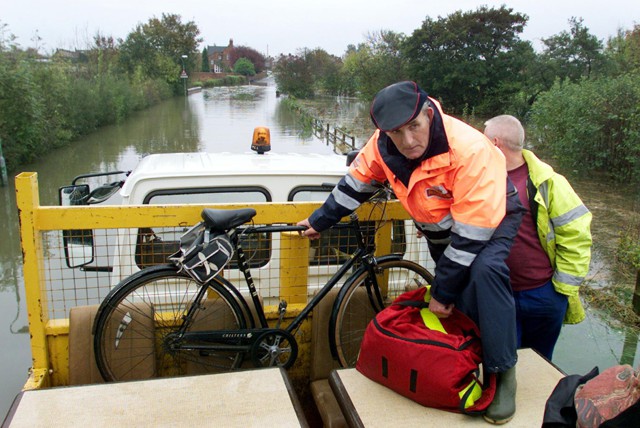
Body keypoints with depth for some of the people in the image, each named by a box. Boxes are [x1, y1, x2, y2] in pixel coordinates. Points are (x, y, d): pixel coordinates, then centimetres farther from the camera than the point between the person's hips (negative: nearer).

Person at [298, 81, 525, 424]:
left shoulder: (471, 151, -38)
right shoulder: (383, 145, -21)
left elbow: (471, 237, -34)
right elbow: (355, 184, 0)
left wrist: (442, 292, -26)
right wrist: (320, 221, 9)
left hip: (489, 219, -5)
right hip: (439, 227, 6)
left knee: (484, 271, -32)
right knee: (455, 302, 4)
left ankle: (502, 373, -18)